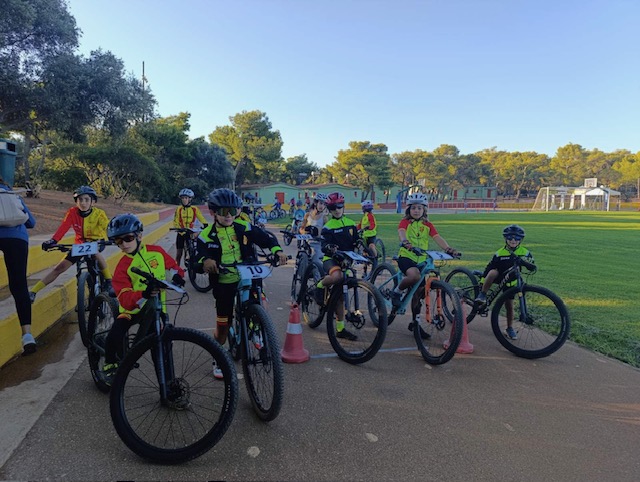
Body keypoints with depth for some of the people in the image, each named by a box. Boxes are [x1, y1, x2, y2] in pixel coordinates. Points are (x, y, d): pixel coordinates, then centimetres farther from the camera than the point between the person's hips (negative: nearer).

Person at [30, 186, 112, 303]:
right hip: (80, 243, 3)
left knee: (95, 253, -37)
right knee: (60, 267, -3)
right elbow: (63, 228, -25)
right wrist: (52, 241, -41)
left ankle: (108, 281, -19)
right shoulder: (72, 212, -15)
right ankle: (33, 292, 4)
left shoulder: (99, 214, -21)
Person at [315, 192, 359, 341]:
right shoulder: (328, 227, -5)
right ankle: (320, 285, -7)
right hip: (331, 259, -4)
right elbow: (325, 245, -14)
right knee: (337, 276, -40)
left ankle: (340, 329, 11)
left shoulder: (351, 223, 10)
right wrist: (329, 248, -37)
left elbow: (356, 241, 12)